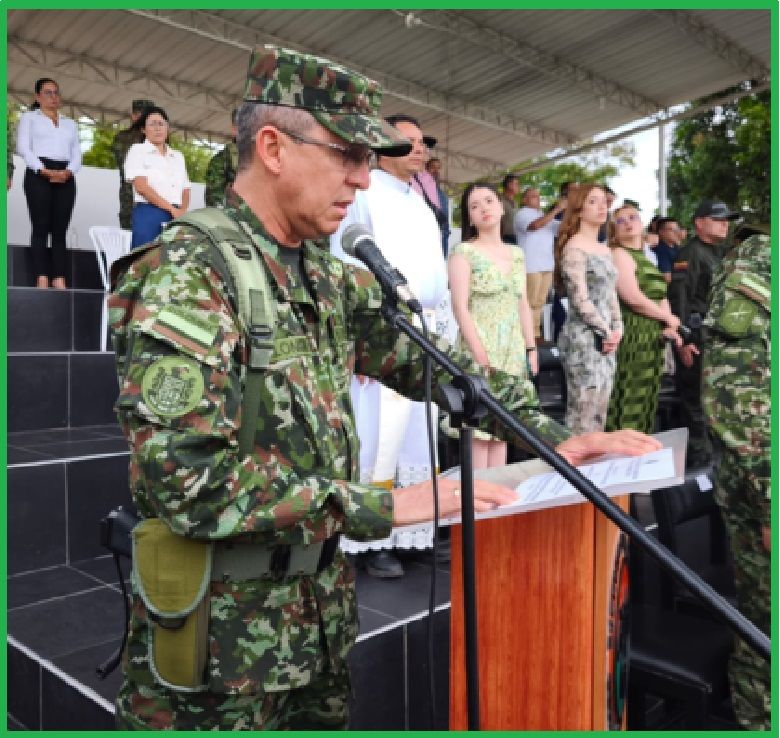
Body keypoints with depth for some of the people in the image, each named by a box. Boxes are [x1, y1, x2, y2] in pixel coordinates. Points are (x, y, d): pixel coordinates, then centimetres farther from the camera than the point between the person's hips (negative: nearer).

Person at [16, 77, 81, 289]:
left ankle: (59, 280, -9)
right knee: (41, 227, -12)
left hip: (65, 177, 4)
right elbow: (23, 148, 1)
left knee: (60, 229, -4)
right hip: (38, 175, -3)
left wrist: (68, 171, -8)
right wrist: (45, 171, -14)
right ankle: (42, 280, -17)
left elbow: (77, 153, 14)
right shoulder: (29, 117, 15)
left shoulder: (70, 124, 26)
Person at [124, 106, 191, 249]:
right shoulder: (138, 150, 6)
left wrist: (182, 211, -4)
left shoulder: (178, 156, 21)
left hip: (176, 216, 4)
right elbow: (141, 187, -6)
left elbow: (185, 190, 18)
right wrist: (172, 209, -12)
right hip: (148, 214, -4)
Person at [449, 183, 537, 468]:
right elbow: (460, 307, -11)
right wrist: (480, 354, -17)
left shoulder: (516, 254, 14)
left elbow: (523, 306, 16)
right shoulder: (464, 252, -4)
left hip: (513, 351, 6)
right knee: (480, 427, -5)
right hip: (480, 348, -6)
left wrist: (531, 348, 9)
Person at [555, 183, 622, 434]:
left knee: (599, 415, 10)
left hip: (605, 339, 9)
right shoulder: (574, 249, -9)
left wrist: (617, 328, 4)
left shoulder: (604, 249, 17)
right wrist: (607, 331, -8)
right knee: (582, 415, -7)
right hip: (583, 338, -8)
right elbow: (580, 300, -15)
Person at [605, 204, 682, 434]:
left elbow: (660, 297, 18)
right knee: (628, 403, -9)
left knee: (645, 403, 12)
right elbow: (634, 298, -17)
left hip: (652, 340, 9)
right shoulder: (619, 254, -7)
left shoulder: (644, 257, 21)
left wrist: (668, 328, -1)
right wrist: (668, 318, -4)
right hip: (631, 336, -9)